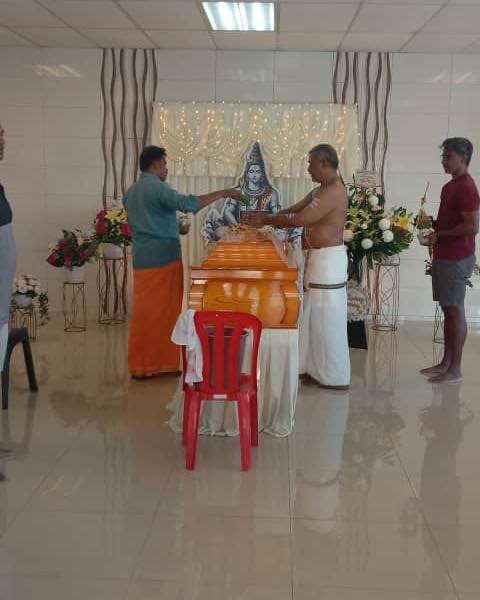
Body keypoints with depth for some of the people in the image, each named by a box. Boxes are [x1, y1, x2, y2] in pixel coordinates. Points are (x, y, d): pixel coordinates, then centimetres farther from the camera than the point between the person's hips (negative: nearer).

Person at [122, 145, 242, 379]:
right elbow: (187, 203, -24)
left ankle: (140, 365, 12)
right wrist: (223, 193, -20)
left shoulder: (131, 192, 15)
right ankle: (162, 363, 7)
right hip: (163, 258, -7)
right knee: (164, 312, 1)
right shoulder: (157, 187, -11)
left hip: (142, 259, 8)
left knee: (145, 312, 9)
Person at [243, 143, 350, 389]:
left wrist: (265, 220, -13)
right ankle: (319, 368, 24)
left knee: (327, 316, -3)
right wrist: (265, 217, 1)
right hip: (319, 258, 10)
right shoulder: (321, 190, 14)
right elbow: (294, 210, 15)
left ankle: (335, 376, 6)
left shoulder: (333, 192, -19)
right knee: (318, 315, 15)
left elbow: (299, 219, -23)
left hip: (328, 260, -10)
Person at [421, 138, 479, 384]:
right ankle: (446, 362, 20)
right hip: (443, 256, 10)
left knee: (455, 310, -5)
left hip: (456, 259, -10)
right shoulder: (451, 185, 15)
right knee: (447, 309, 12)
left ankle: (455, 370, 1)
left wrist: (439, 235, -15)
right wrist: (433, 224, 8)